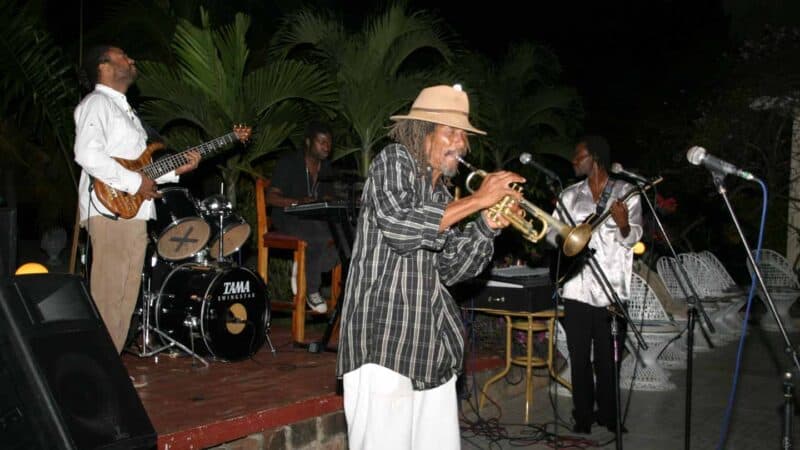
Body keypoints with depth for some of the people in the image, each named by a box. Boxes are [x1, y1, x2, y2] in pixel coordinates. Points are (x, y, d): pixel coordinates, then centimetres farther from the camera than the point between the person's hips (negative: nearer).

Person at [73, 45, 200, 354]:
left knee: (126, 299, 10)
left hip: (133, 213, 9)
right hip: (110, 211, -9)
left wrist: (176, 169, 10)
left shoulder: (126, 110, 26)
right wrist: (134, 182, -17)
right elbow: (87, 154, -20)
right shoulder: (97, 103, -3)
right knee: (107, 298, -9)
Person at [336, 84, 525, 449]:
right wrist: (476, 200, -15)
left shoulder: (441, 193, 18)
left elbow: (449, 269, 13)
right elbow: (399, 227, -21)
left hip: (431, 342, 7)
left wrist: (488, 225, 0)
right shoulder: (393, 160, -2)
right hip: (384, 337, -7)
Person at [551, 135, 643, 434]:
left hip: (612, 290, -2)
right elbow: (552, 233, 11)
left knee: (608, 359, 3)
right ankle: (583, 416, 19)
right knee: (579, 358, 6)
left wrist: (624, 225, -24)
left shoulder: (626, 192, 2)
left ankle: (608, 415, 20)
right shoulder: (569, 195, 11)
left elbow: (632, 239, -4)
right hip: (577, 289, 3)